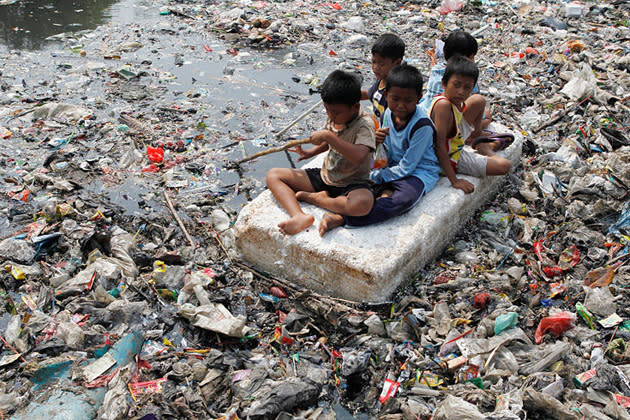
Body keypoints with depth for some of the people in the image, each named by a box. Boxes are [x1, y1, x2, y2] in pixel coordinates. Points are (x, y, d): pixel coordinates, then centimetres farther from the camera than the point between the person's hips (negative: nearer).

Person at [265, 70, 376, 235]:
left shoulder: (364, 124, -21)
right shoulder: (334, 117, 0)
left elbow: (359, 157, -40)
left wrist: (328, 136, -36)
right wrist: (310, 152, 6)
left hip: (351, 185, -7)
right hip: (324, 176, 7)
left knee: (363, 203, -42)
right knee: (273, 175, -4)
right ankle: (299, 217, -31)